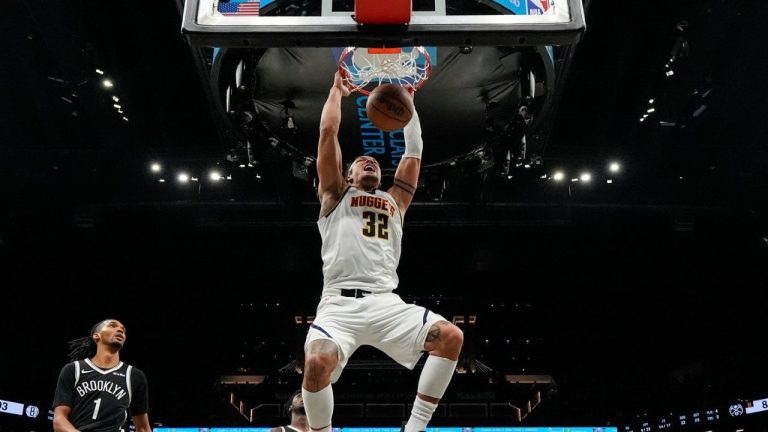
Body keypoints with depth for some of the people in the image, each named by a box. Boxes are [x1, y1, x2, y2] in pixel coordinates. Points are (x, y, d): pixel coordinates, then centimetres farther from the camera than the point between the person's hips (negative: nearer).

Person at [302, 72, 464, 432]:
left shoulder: (395, 200, 26)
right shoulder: (335, 195, 18)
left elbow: (414, 150, 26)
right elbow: (328, 131, 14)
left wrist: (407, 99, 31)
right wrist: (337, 88, 25)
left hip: (386, 304, 3)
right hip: (340, 304, -3)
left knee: (451, 337, -18)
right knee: (317, 363, -32)